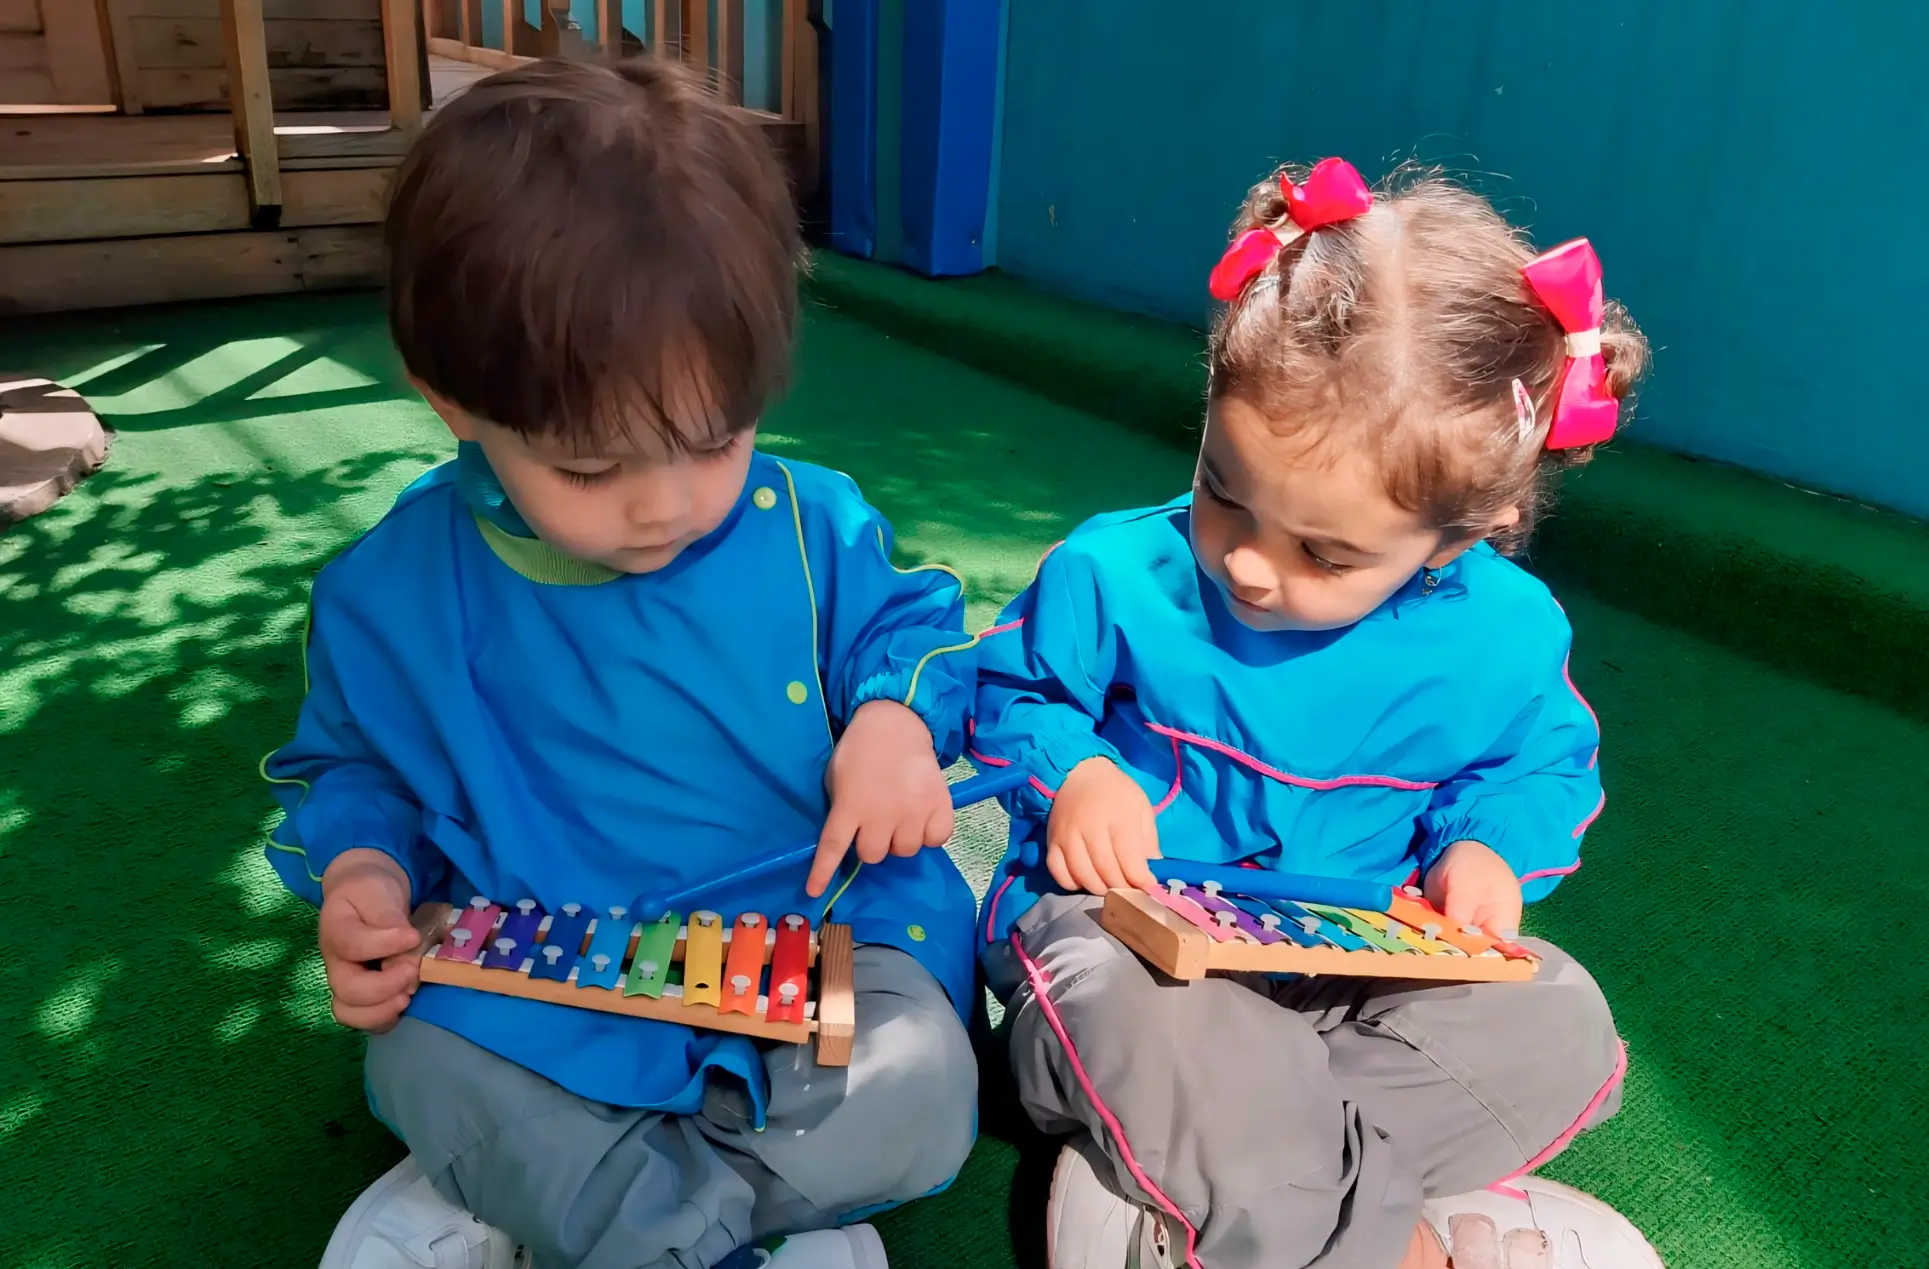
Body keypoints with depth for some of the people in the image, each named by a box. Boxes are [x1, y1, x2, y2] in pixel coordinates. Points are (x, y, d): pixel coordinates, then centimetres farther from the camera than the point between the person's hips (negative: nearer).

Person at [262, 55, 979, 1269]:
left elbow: (907, 625, 8)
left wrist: (897, 715, -15)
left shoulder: (811, 528, -9)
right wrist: (362, 870, -10)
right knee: (425, 1062, -27)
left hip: (827, 942, 0)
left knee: (917, 1094, -25)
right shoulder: (392, 592, -6)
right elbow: (354, 765, 11)